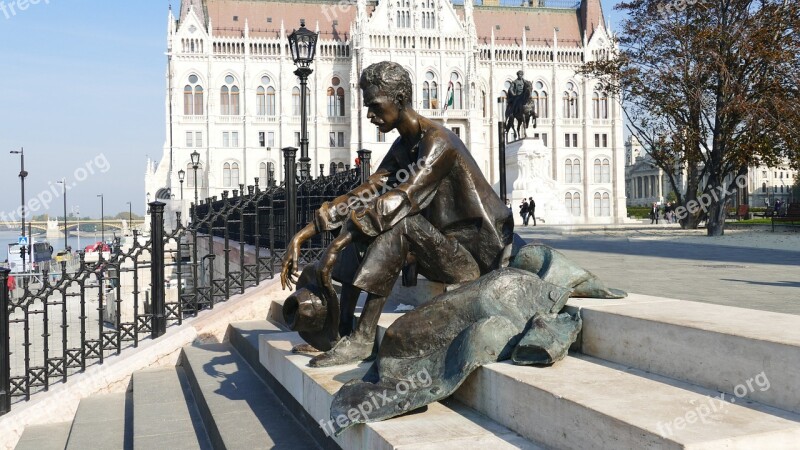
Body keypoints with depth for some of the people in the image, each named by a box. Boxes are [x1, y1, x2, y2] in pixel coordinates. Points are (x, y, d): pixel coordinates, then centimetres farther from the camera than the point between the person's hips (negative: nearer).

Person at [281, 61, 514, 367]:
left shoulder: (437, 142, -19)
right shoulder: (402, 146, 8)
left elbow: (400, 200, -32)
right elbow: (360, 194, 2)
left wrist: (335, 247, -37)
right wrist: (302, 236, -8)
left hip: (473, 254, -9)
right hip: (442, 245, 9)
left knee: (396, 220, -31)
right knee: (361, 212, -2)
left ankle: (363, 339, -29)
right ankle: (340, 321, -11)